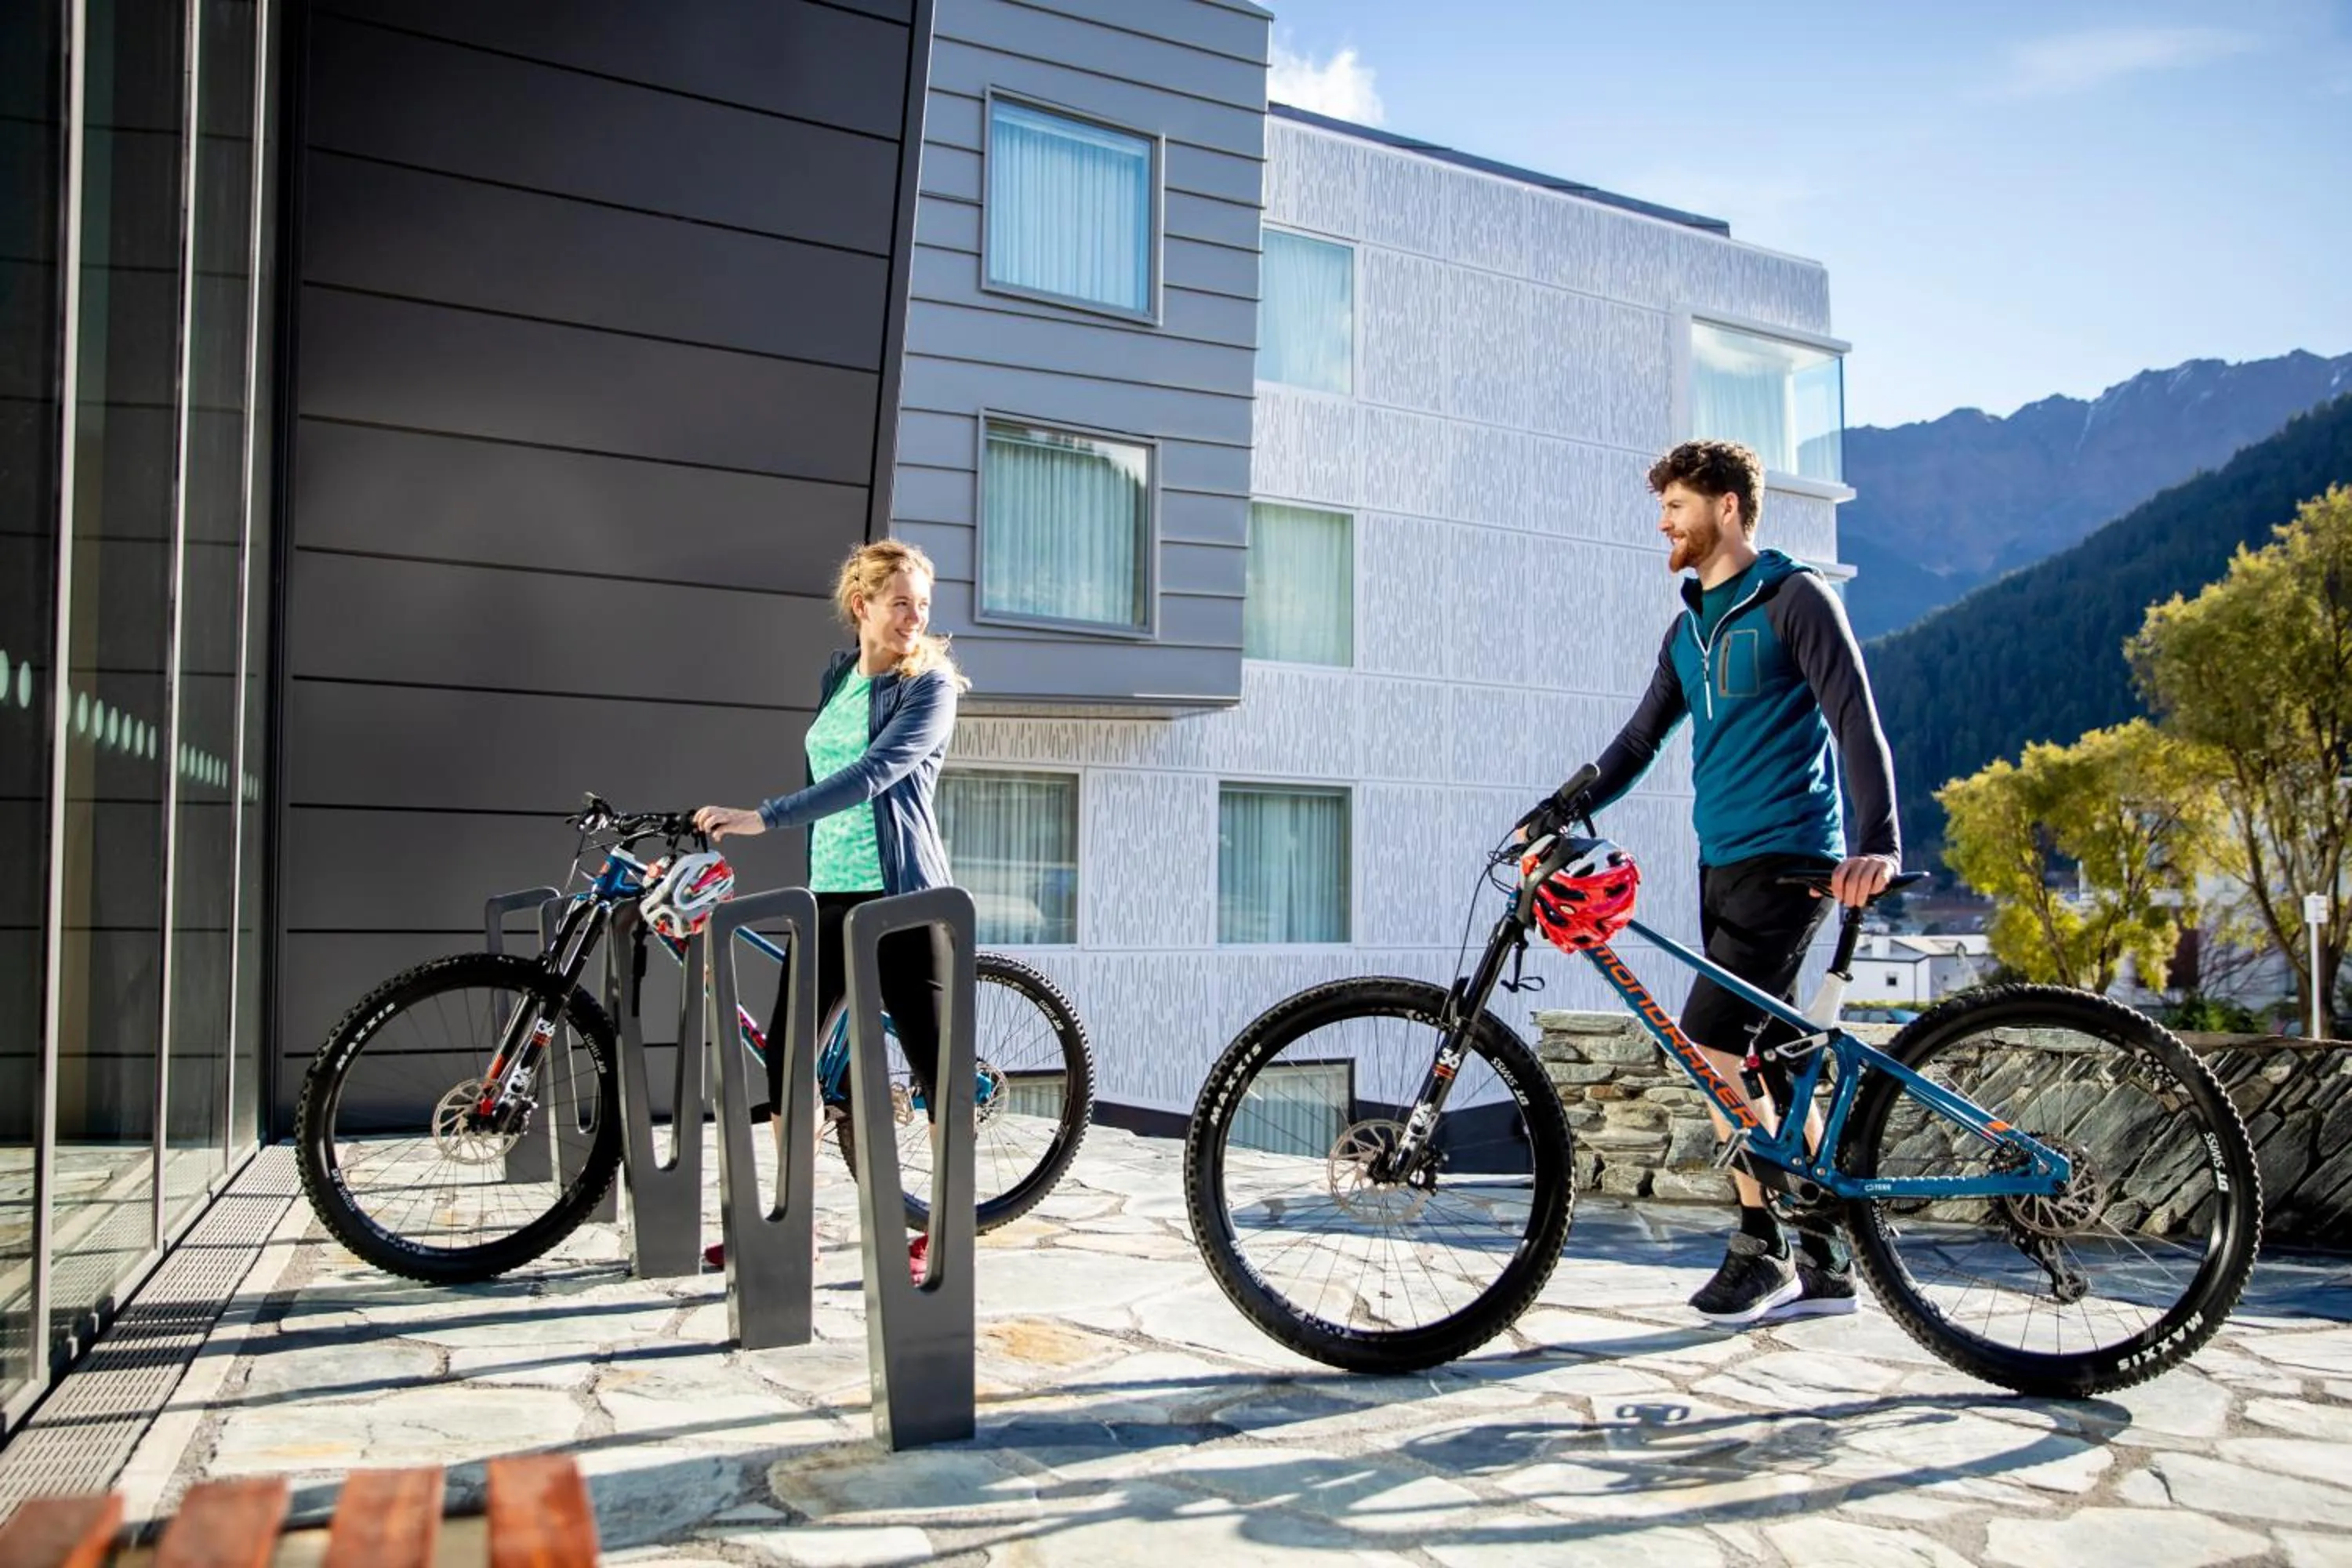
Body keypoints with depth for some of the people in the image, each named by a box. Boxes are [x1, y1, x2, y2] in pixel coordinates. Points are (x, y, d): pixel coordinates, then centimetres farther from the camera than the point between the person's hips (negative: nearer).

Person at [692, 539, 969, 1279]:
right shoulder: (836, 675, 12)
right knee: (786, 1057, 6)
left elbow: (869, 776, -21)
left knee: (934, 1065, -2)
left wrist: (763, 818, -26)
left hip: (901, 897, -6)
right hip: (829, 893, 7)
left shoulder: (930, 684, -8)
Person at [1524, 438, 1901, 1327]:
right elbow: (1640, 740, 18)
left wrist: (1878, 842, -26)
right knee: (1771, 1060, 9)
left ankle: (1762, 1247, -4)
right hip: (1723, 861, 8)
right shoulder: (1689, 627, 17)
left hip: (1788, 857, -8)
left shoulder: (1795, 600, -6)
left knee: (1709, 1041, -15)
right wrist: (1559, 809, 7)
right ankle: (1822, 1261, 17)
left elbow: (1856, 722, -14)